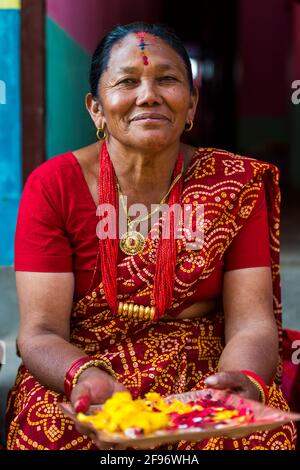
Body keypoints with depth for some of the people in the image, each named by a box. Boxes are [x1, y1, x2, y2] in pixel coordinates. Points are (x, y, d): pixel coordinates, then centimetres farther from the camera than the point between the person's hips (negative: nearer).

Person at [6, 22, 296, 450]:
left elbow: (250, 323, -9)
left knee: (264, 432, -28)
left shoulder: (237, 183, -4)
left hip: (205, 369, 0)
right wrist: (86, 376, -34)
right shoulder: (52, 186, -7)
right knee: (50, 429, -29)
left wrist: (245, 380, -33)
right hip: (75, 368, 1)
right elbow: (41, 333, -12)